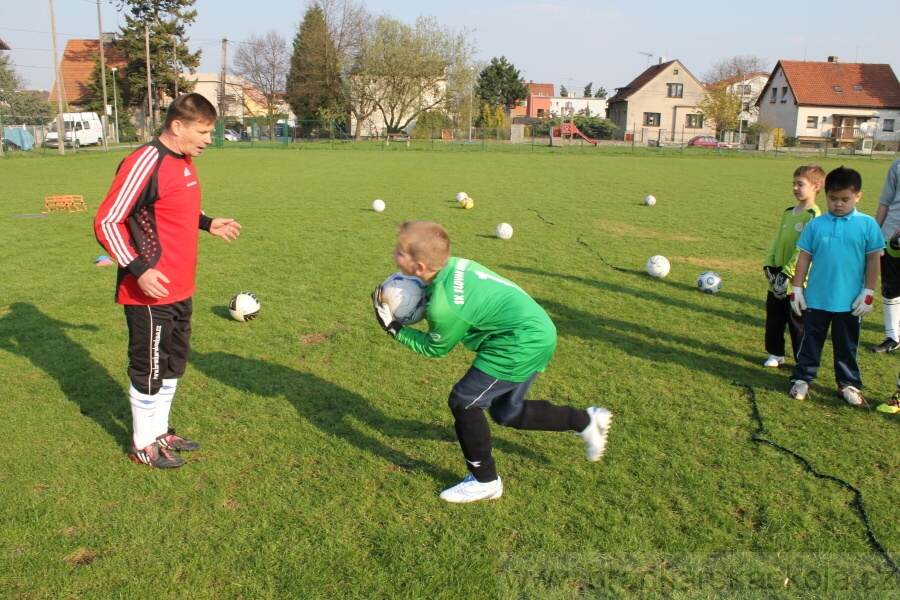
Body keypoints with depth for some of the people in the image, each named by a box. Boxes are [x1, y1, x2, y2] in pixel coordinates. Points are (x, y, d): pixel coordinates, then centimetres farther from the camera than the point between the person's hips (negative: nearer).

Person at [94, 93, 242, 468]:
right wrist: (138, 270, -25)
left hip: (180, 290, 9)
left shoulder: (183, 162, 9)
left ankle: (159, 431, 37)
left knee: (174, 363, 20)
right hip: (150, 292, -9)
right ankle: (143, 445, 23)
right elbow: (106, 222, -19)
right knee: (149, 369, 6)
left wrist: (208, 224, 14)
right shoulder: (145, 163, -19)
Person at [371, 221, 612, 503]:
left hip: (522, 344, -9)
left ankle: (485, 482, 16)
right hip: (537, 332, 9)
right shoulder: (453, 265, -1)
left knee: (463, 402, 0)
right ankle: (586, 420, 30)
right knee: (506, 412, 21)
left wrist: (393, 328, 1)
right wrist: (423, 305, 8)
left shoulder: (444, 307, -24)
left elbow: (434, 348, -3)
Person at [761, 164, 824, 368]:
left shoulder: (813, 216, -13)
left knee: (797, 324, 4)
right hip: (777, 279, 7)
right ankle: (776, 354, 29)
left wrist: (787, 272, -21)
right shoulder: (788, 212, 10)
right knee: (773, 319, 15)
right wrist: (769, 264, 0)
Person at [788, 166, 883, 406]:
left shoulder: (867, 225, -5)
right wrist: (796, 289, -1)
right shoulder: (815, 225, -3)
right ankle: (802, 379, 24)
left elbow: (873, 260, -1)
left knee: (847, 346, 13)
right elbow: (804, 258, 1)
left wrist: (868, 293, -3)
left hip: (850, 300, 0)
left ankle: (848, 384, 27)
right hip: (816, 298, 1)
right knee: (810, 341, 12)